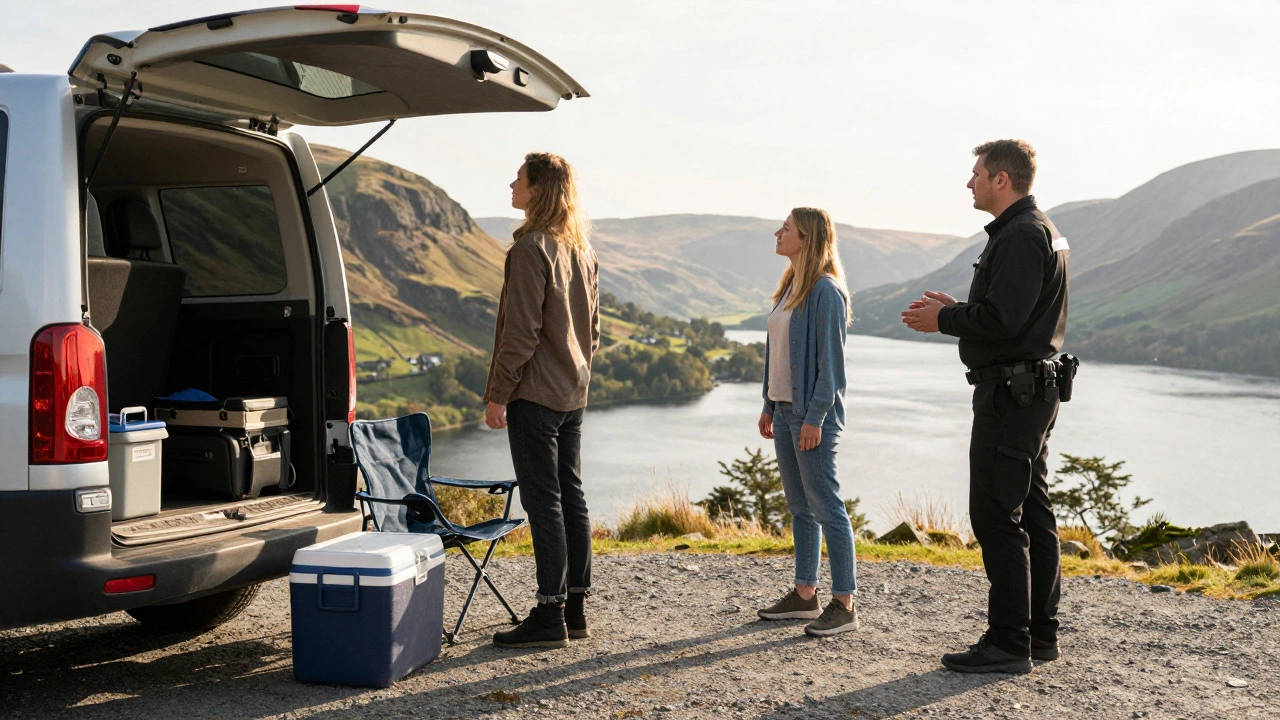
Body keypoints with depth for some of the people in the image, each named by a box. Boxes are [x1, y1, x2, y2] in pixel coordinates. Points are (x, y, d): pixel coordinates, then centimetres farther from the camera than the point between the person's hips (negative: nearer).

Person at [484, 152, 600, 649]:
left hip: (534, 393, -9)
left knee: (543, 502, -5)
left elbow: (521, 330, -18)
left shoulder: (531, 248, -15)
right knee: (570, 496, 12)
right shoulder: (581, 249, 13)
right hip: (572, 393, 9)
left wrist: (497, 393, -13)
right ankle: (575, 608, 19)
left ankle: (550, 616, -1)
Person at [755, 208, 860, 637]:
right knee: (800, 507, 14)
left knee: (825, 505, -6)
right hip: (785, 409, 9)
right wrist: (769, 406, 17)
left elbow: (830, 360, -17)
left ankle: (844, 604, 0)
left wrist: (815, 418, -19)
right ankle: (804, 594, 23)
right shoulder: (790, 287, 14)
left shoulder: (825, 291, -14)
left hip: (813, 413, -9)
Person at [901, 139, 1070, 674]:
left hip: (1009, 393, -11)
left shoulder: (1020, 236, -16)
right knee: (1031, 513, 13)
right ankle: (1040, 633, 21)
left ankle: (1008, 643, -5)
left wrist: (943, 320, -10)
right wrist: (956, 310, 15)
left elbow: (1002, 319, -25)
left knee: (996, 515, -8)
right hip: (1032, 389, 11)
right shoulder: (1039, 230, 19)